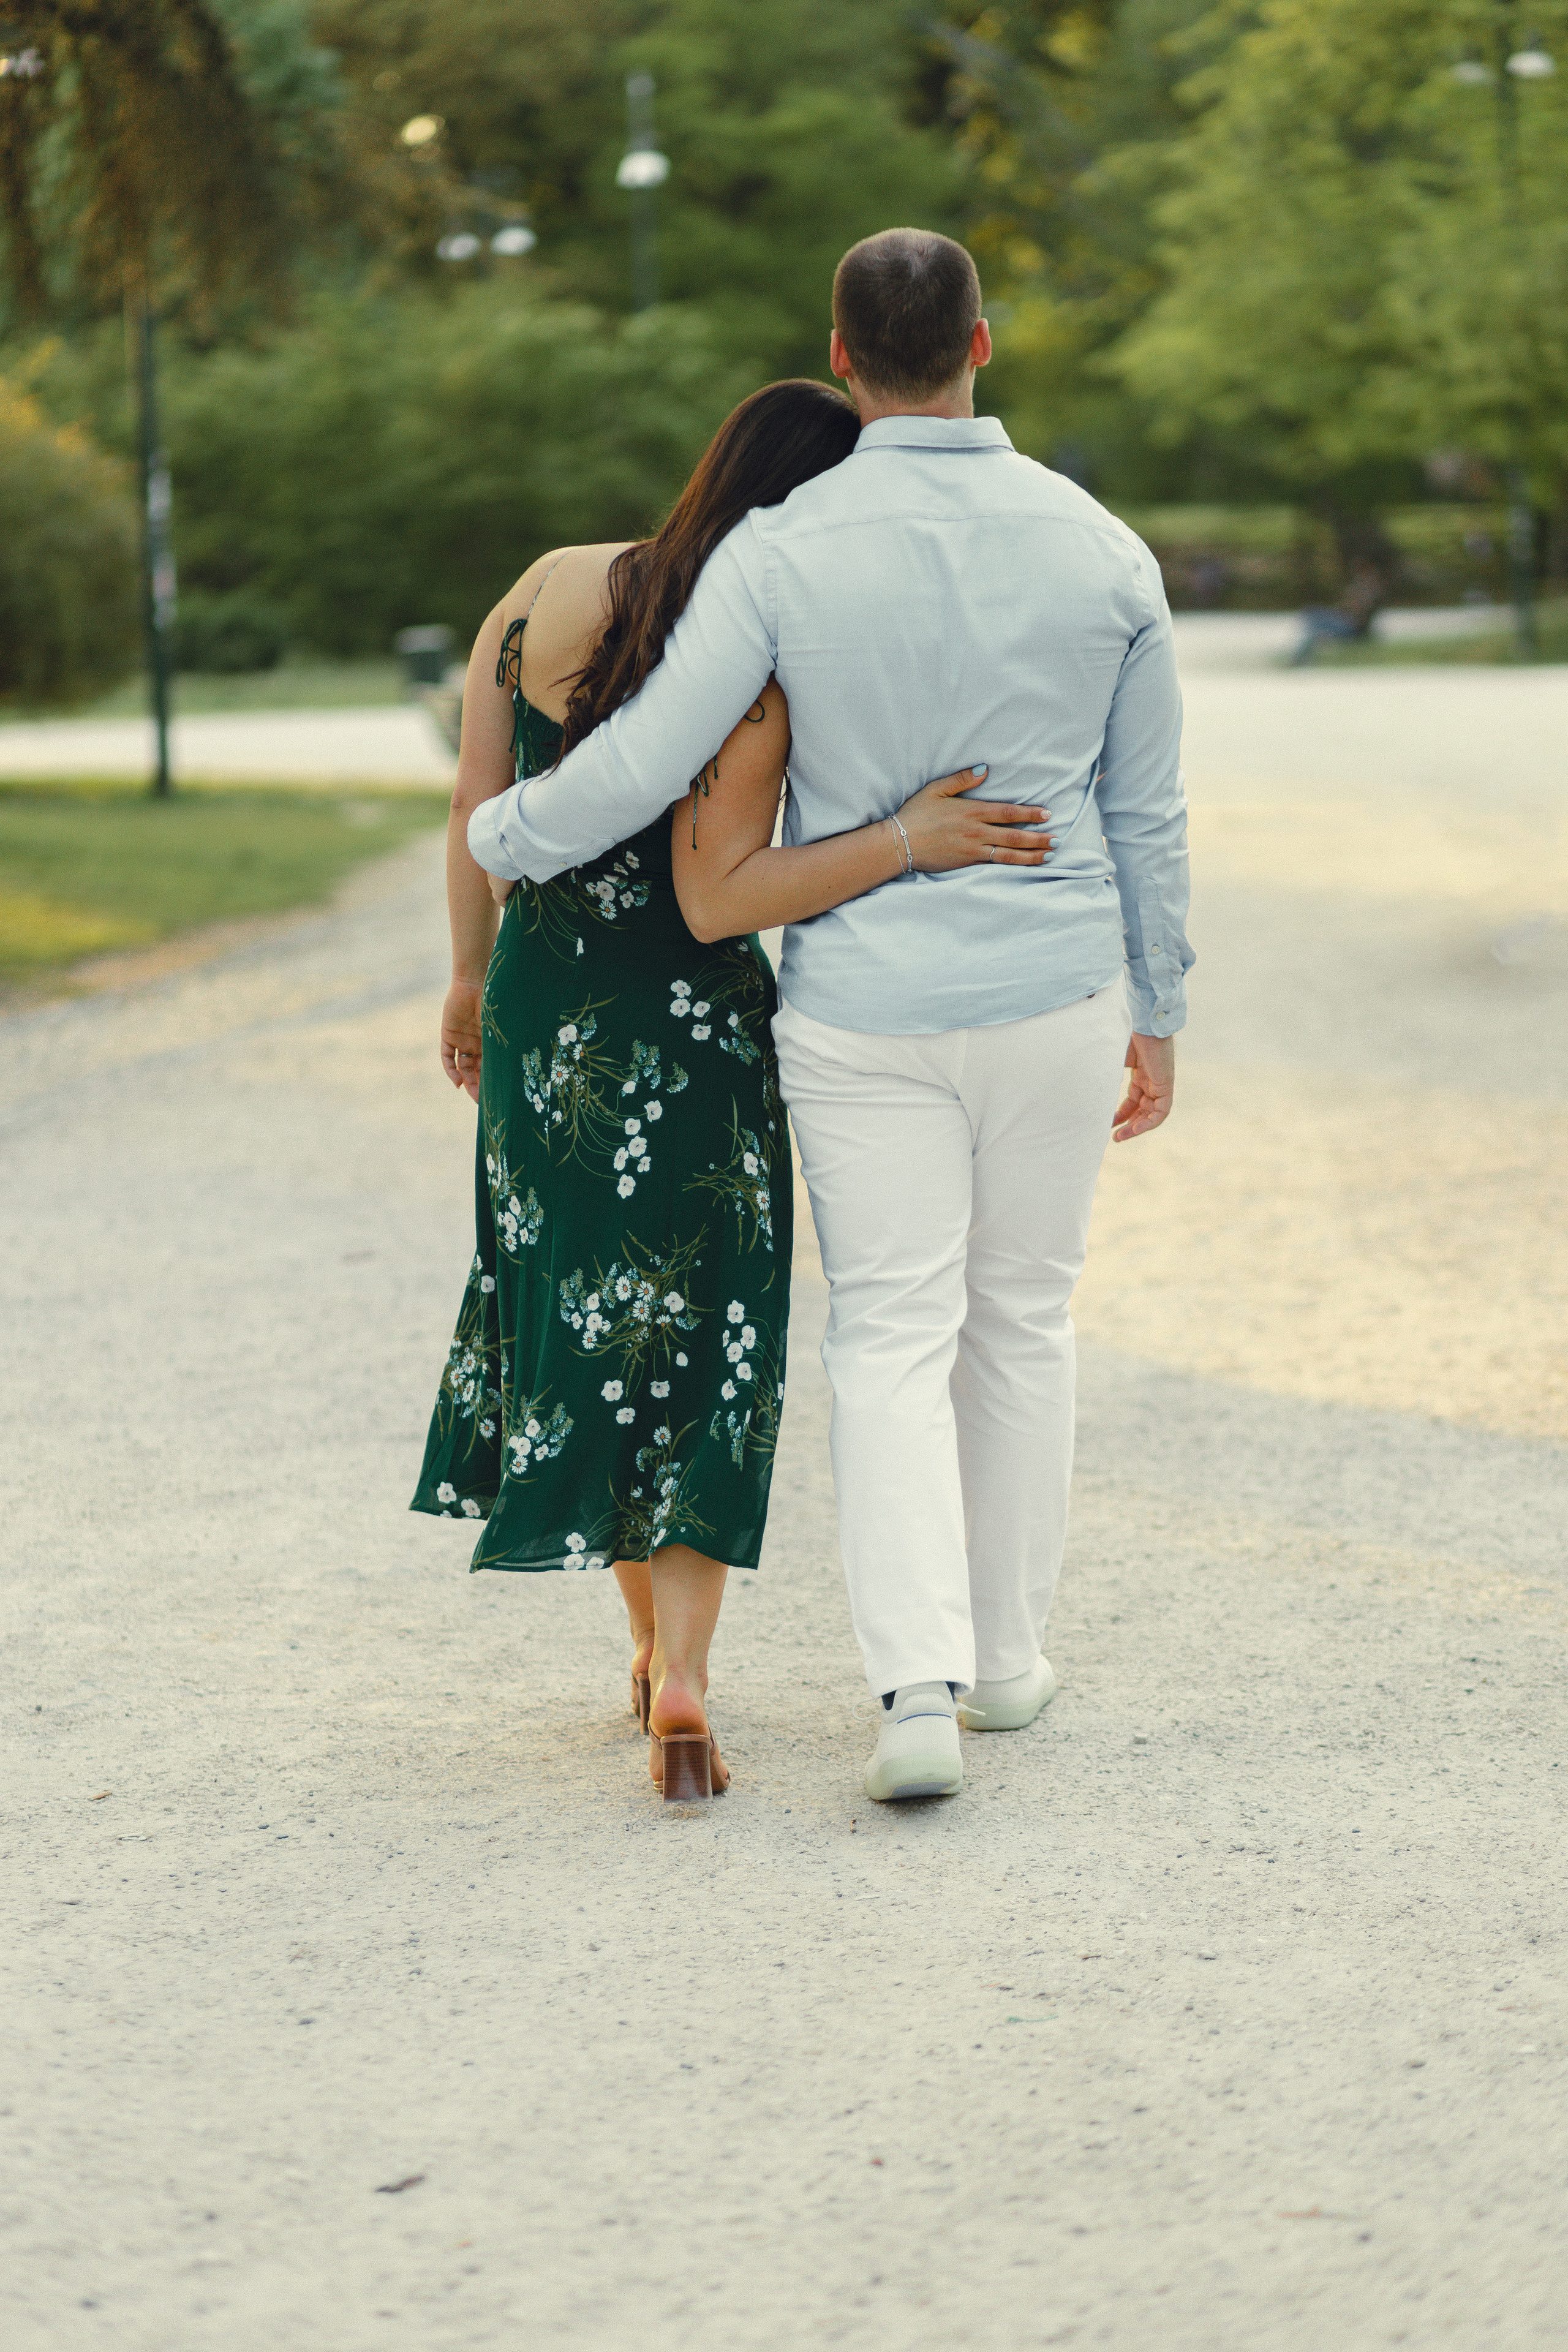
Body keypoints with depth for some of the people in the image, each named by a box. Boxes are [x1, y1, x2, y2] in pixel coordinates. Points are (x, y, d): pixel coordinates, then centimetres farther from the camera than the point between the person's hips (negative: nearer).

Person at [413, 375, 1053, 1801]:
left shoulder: (549, 590, -4)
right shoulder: (754, 680, -20)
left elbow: (476, 806, 1)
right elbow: (718, 900, -23)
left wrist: (472, 973, 13)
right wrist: (908, 840, -26)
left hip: (541, 1001, 5)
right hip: (689, 1031, -5)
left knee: (579, 1309, 19)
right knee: (696, 1338, 6)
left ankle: (653, 1641, 29)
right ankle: (681, 1674, -8)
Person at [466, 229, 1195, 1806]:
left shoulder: (782, 554, -12)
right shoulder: (1101, 551, -3)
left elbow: (643, 764, -12)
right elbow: (1147, 813, 3)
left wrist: (502, 836, 8)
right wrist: (1157, 1014, 14)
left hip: (865, 1011, -2)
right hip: (1056, 996, 2)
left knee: (893, 1338, 2)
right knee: (1023, 1320, 16)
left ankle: (920, 1688, -11)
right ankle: (1007, 1656, 27)